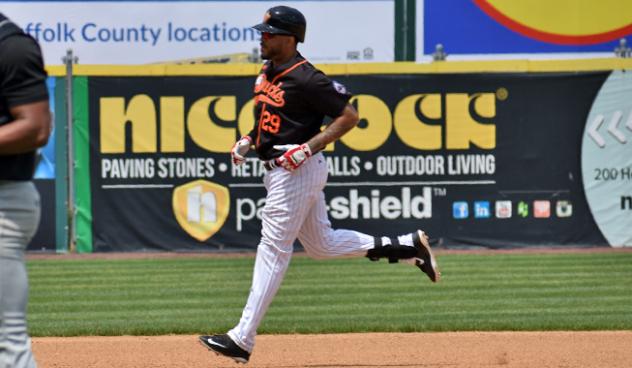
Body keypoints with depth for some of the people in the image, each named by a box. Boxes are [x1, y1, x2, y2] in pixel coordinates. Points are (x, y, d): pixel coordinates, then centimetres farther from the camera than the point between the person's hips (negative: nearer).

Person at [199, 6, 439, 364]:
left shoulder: (306, 78, -17)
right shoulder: (267, 72, 11)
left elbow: (349, 116, -16)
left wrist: (309, 147, -23)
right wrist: (248, 140, 9)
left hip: (297, 170, -10)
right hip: (277, 170, 10)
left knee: (273, 250, -9)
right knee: (322, 244, 17)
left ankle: (242, 339, -8)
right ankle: (408, 245, 25)